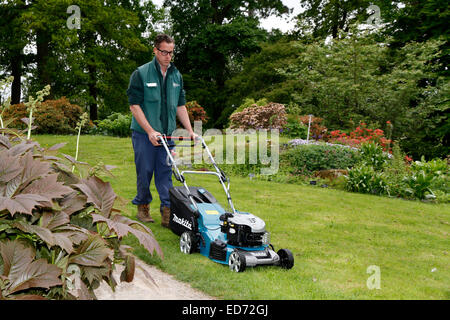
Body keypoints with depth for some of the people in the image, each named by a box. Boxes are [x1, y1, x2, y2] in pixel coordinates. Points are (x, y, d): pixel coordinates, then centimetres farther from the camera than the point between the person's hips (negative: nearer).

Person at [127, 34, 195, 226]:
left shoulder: (176, 76, 10)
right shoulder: (141, 74, -7)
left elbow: (180, 106, 15)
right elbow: (134, 105, -11)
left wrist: (190, 130, 5)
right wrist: (150, 131, -18)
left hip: (166, 135, 4)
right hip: (144, 134, -4)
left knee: (165, 173, 3)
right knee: (144, 172, 4)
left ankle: (167, 211, 5)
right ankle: (143, 206, 22)